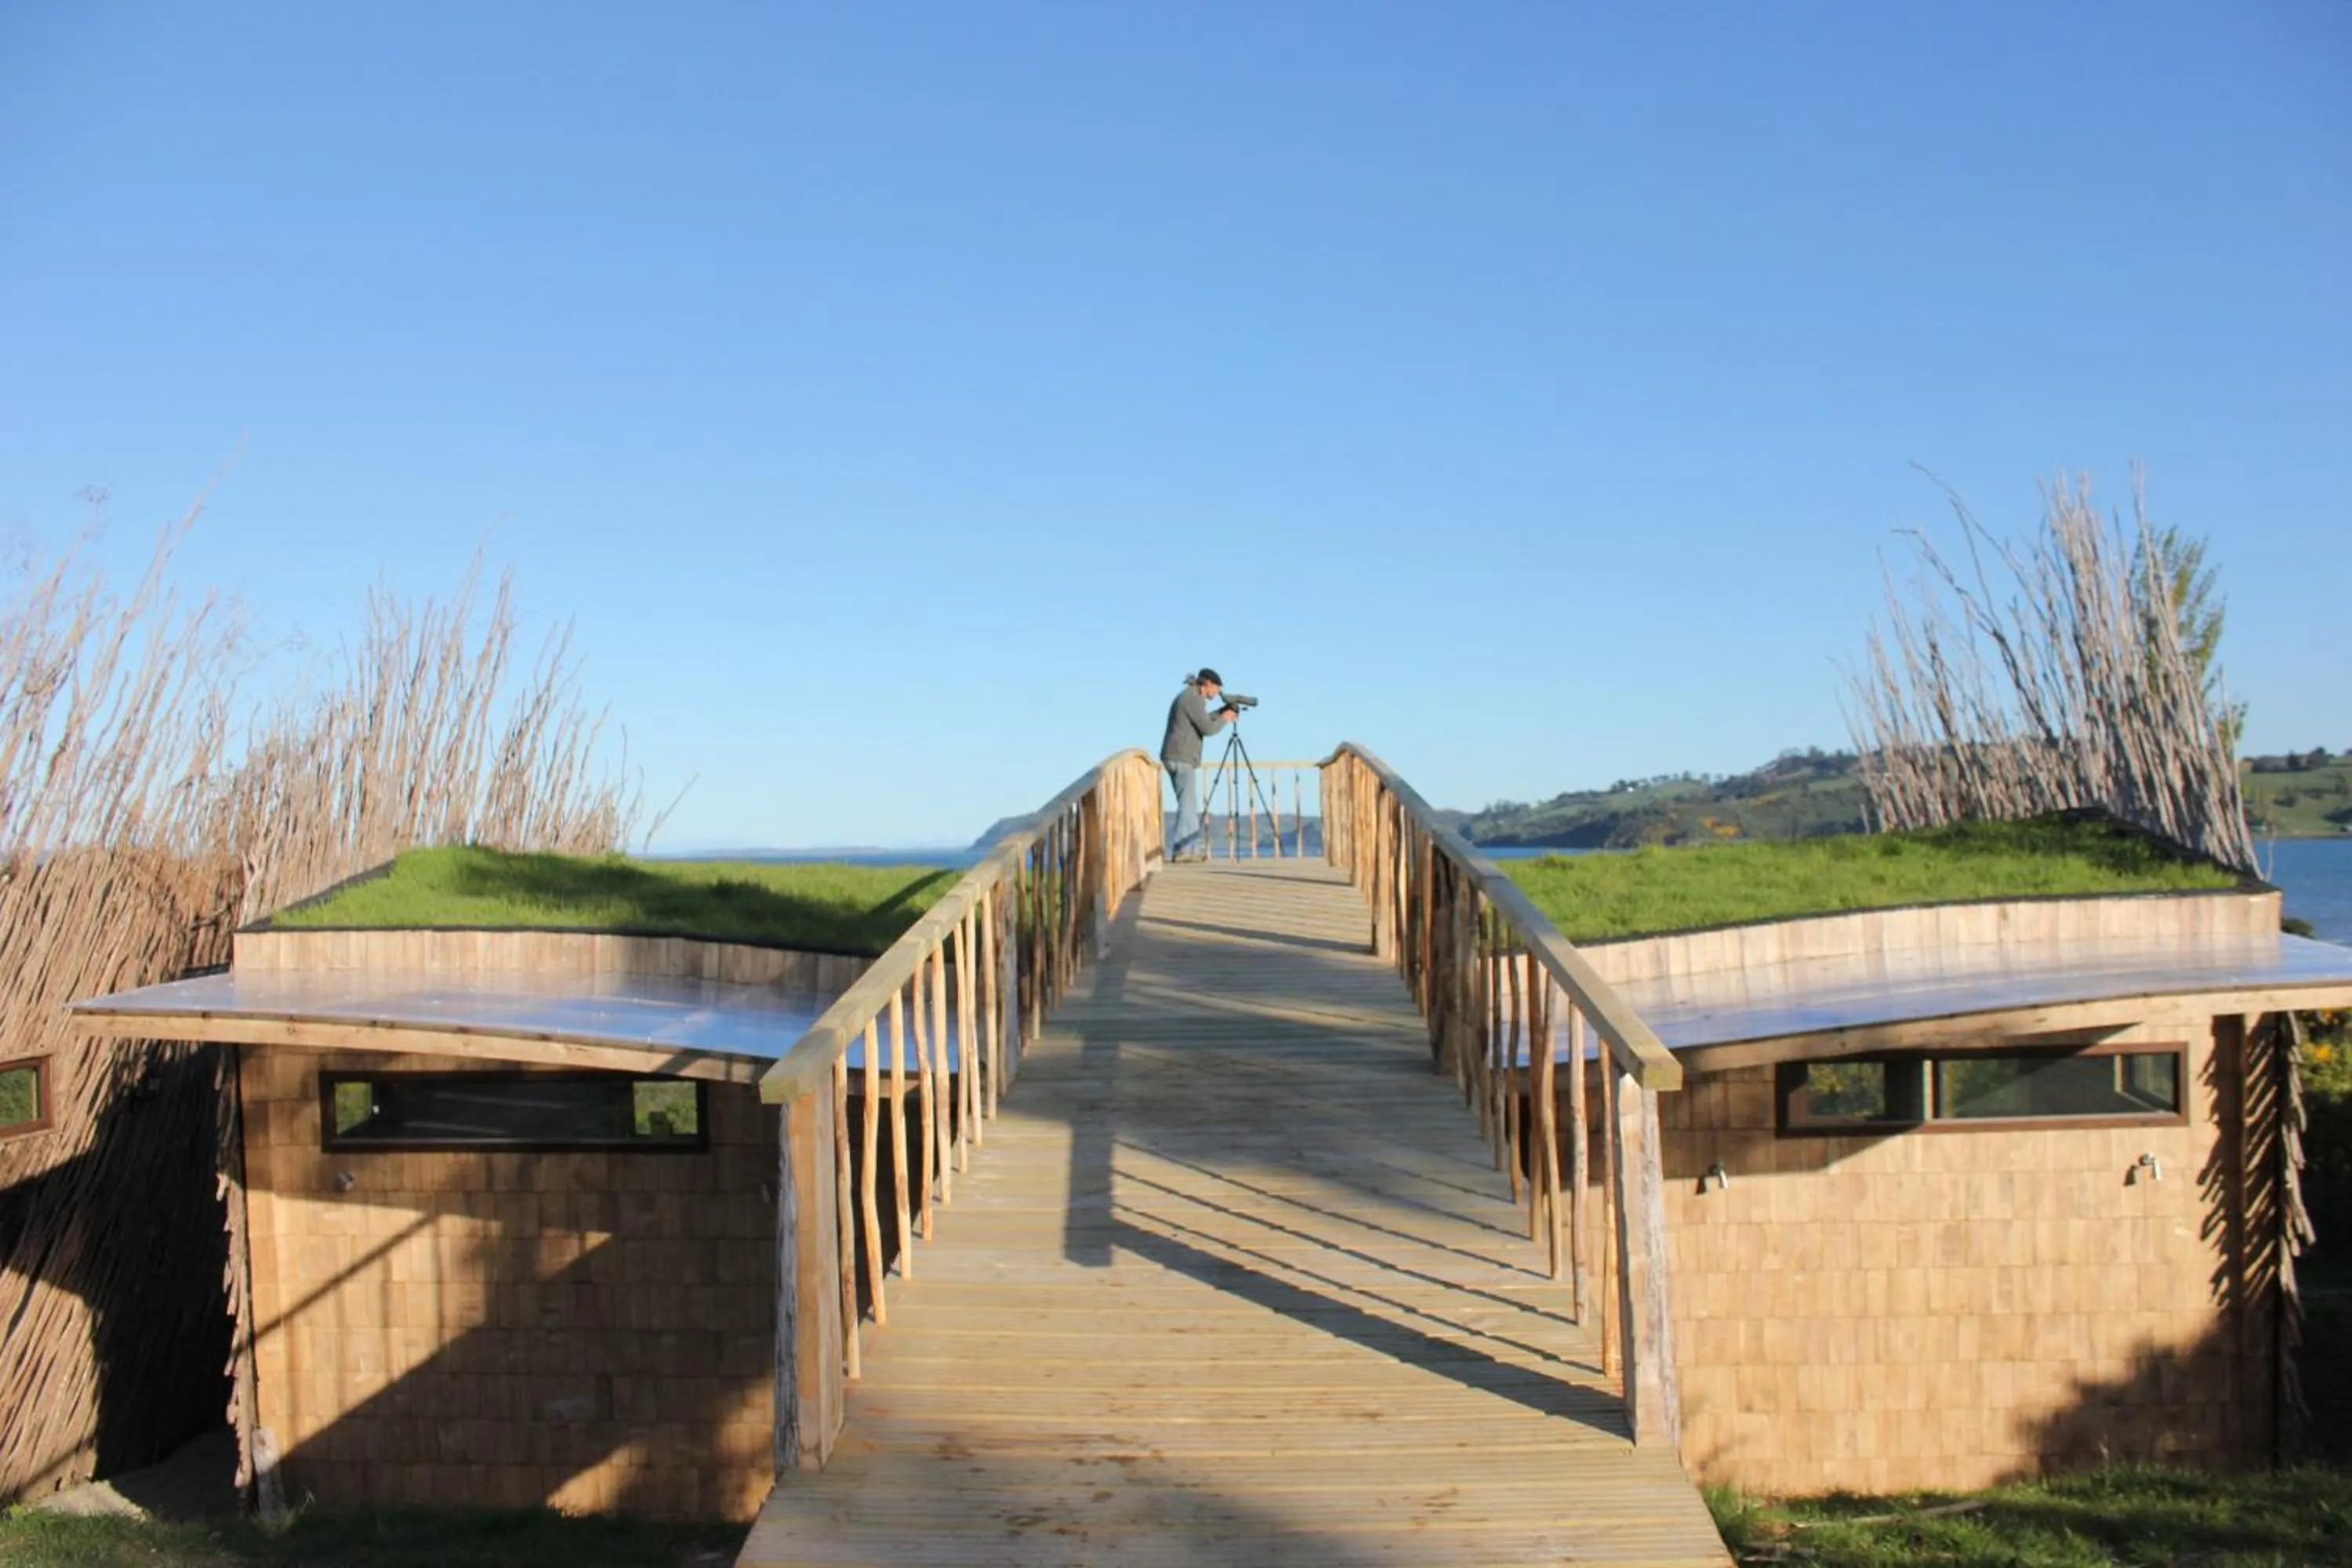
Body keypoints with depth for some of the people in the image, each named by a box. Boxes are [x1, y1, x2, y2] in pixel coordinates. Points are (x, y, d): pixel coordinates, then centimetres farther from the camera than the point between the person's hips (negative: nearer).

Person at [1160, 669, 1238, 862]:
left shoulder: (1189, 696, 19)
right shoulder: (1193, 699, -13)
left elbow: (1202, 722, 30)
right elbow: (1208, 728, -17)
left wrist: (1220, 713, 19)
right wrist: (1224, 719, 0)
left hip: (1175, 758, 10)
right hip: (1181, 759, -10)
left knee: (1189, 804, 13)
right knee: (1187, 804, -11)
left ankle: (1196, 847, 17)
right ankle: (1181, 850, -14)